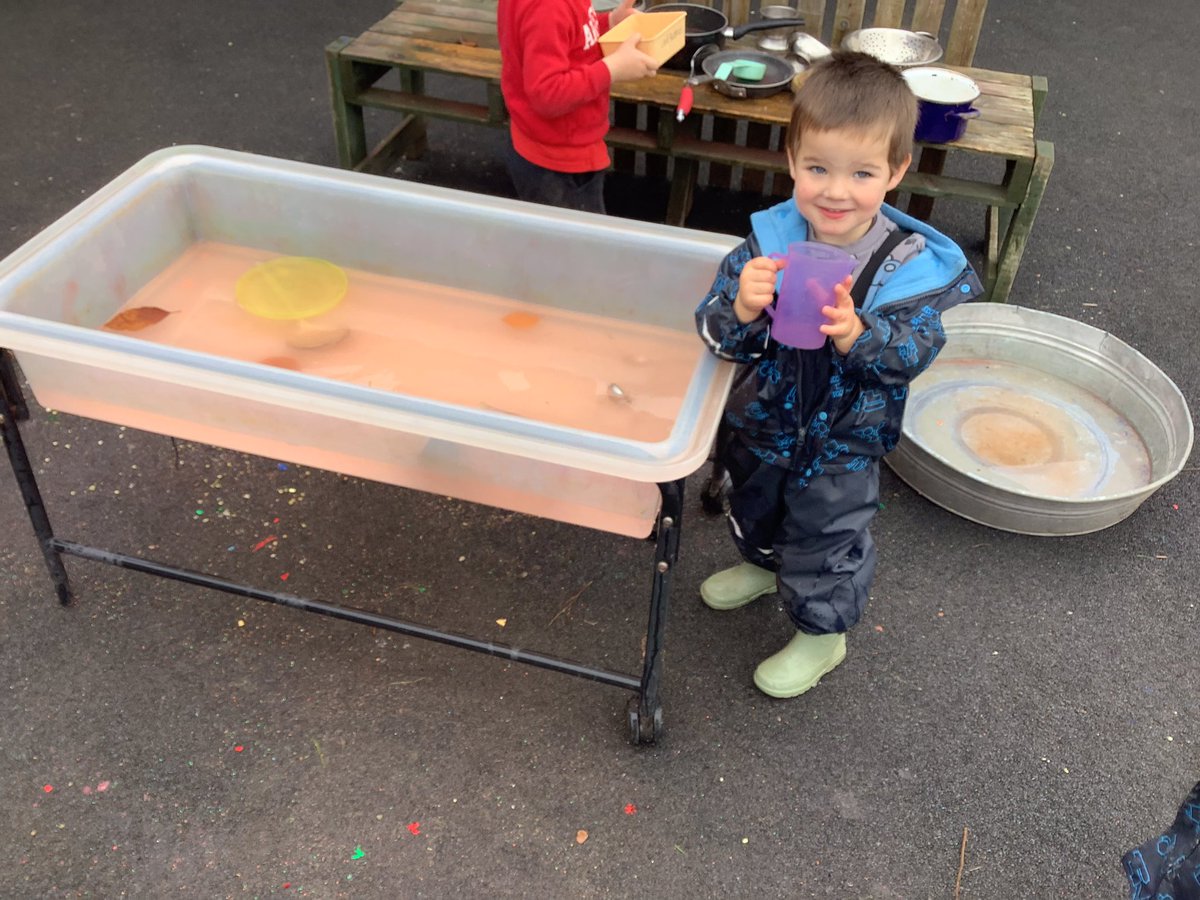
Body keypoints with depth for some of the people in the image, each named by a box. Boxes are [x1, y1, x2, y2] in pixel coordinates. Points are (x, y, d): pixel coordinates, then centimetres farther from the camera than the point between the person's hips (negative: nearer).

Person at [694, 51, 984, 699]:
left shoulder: (915, 262, -24)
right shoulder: (770, 239, -20)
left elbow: (913, 354, -23)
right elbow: (716, 331, -19)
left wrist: (858, 336, -43)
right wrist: (740, 311, -42)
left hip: (846, 437, -3)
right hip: (765, 419, 4)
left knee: (825, 536, 16)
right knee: (754, 506, 30)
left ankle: (821, 633, 43)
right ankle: (763, 564, 63)